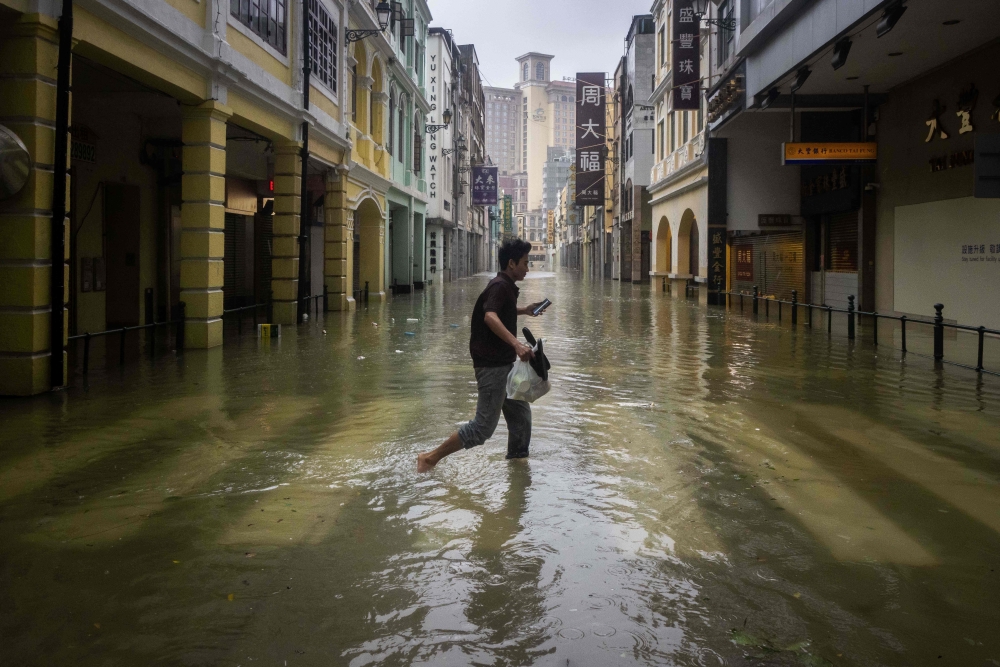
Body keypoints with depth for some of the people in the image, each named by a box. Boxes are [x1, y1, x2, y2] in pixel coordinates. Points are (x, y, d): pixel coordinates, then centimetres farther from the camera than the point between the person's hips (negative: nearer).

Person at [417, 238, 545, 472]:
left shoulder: (505, 286, 14)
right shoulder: (500, 286, -16)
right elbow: (490, 316, -36)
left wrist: (524, 310, 28)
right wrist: (516, 343, -46)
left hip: (503, 364, 10)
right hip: (492, 365, -10)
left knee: (521, 415, 15)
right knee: (483, 426, -7)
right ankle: (430, 459, -1)